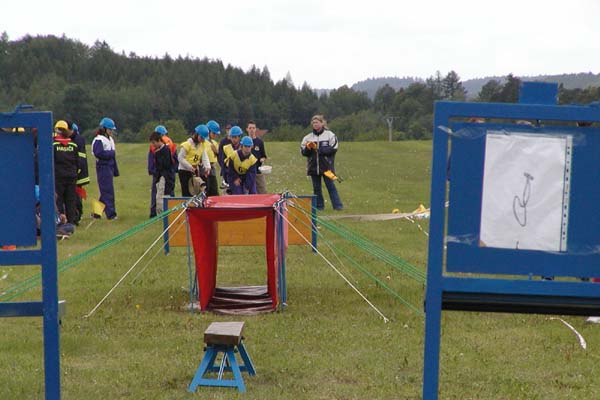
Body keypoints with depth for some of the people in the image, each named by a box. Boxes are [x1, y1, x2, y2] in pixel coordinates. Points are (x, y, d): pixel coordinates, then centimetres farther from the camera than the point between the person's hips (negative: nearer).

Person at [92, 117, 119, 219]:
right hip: (103, 167, -9)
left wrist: (115, 170, 16)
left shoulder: (110, 139, 17)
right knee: (107, 191, -7)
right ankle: (111, 214, -4)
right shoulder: (99, 140, -10)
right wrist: (111, 153, -11)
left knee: (105, 191, 11)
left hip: (110, 167, 9)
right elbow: (98, 153, -23)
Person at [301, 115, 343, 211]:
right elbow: (303, 151, 7)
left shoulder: (330, 135, 0)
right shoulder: (308, 137, 9)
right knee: (316, 188, 8)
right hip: (313, 167, 4)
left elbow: (333, 149, -10)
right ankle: (319, 206, 15)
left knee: (331, 186, -4)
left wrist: (318, 149, -15)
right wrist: (308, 148, -15)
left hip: (326, 166, -3)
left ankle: (338, 205, -2)